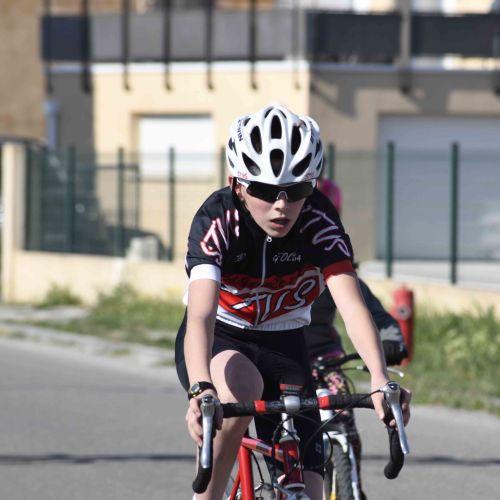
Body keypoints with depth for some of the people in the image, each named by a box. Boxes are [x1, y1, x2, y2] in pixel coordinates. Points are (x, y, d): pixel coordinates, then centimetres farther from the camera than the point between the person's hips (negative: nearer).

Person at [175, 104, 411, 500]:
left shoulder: (320, 222, -23)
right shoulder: (218, 219, -28)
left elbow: (351, 303, -36)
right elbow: (200, 314, -41)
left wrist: (380, 378, -53)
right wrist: (200, 389, -59)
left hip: (282, 346, 2)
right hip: (220, 339, -2)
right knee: (242, 389, -38)